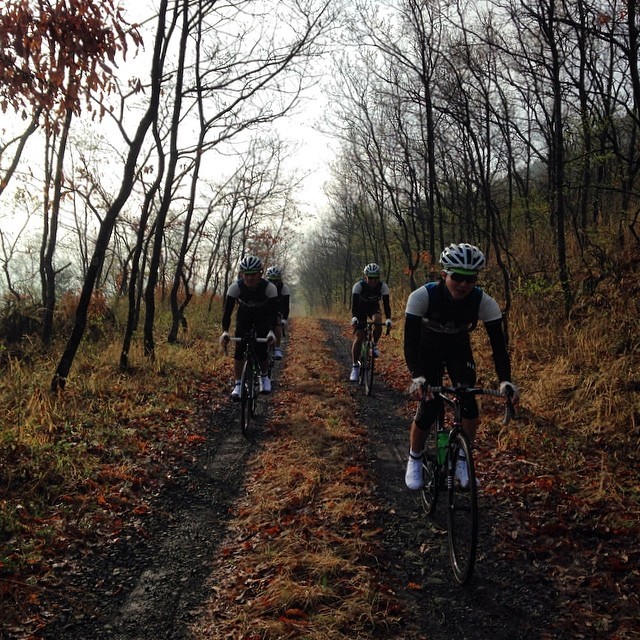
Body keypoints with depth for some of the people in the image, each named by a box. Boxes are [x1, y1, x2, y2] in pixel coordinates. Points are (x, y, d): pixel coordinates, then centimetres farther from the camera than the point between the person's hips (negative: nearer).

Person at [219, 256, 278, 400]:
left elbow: (273, 312, -32)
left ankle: (264, 376, 16)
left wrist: (271, 331, -48)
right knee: (239, 351, -14)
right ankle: (237, 384, -2)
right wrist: (225, 332, -44)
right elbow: (227, 310, -30)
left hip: (263, 317, -1)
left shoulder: (269, 287, -31)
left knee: (261, 352, -13)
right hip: (244, 316, 1)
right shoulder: (235, 287, -28)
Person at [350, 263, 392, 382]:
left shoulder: (383, 286, -24)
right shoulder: (359, 285, -28)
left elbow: (386, 303, -27)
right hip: (360, 309, -1)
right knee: (359, 337, -13)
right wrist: (354, 318, -47)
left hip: (374, 308, 1)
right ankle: (355, 367, -6)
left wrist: (388, 319, -41)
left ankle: (375, 344, -8)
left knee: (378, 320, -34)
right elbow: (354, 303, -33)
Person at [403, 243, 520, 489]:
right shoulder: (422, 297, -34)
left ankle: (463, 462, 2)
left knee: (468, 401, -17)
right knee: (429, 406, -13)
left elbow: (498, 344, -28)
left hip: (458, 348, 2)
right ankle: (414, 460, 12)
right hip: (428, 349, -2)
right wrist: (417, 376, -51)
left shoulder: (484, 302, -28)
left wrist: (505, 381, -43)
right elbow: (410, 341, -36)